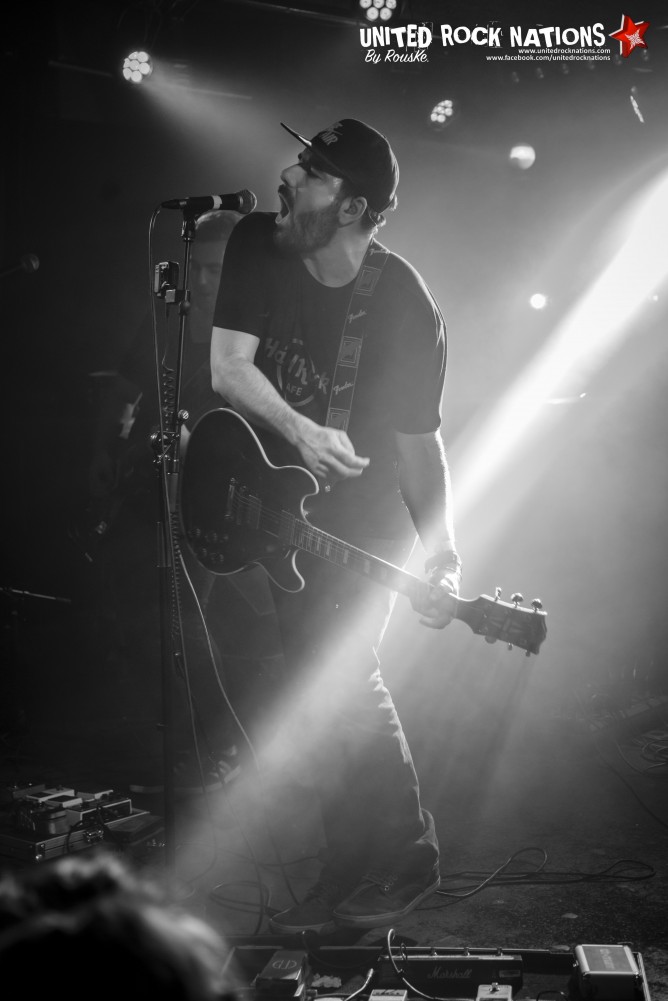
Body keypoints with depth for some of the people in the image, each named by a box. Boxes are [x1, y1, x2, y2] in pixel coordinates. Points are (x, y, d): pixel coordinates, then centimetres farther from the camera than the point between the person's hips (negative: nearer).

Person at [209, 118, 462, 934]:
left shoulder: (403, 307, -18)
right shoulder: (257, 246, -7)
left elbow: (417, 436, -11)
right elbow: (227, 365, -12)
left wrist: (442, 555, -14)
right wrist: (300, 431, -28)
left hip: (365, 517, -5)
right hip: (280, 504, 5)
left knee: (339, 674, -13)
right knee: (312, 689, 10)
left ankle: (405, 859, 9)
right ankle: (352, 874, 27)